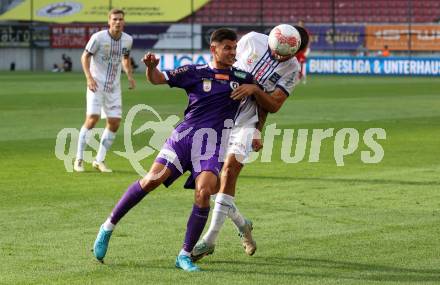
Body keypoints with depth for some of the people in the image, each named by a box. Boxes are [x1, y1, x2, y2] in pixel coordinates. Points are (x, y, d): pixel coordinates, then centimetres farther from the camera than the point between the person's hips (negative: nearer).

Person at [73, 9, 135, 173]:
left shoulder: (127, 40, 2)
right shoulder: (98, 37, -13)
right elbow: (85, 57, -6)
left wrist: (130, 76, 4)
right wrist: (89, 77, -19)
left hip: (114, 87, 5)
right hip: (96, 85, -5)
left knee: (115, 123, -1)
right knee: (92, 118, -16)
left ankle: (99, 160, 13)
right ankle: (79, 159, -4)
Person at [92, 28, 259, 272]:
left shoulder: (242, 78, 14)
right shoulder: (195, 72, 9)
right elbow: (157, 79, 8)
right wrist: (151, 67, -15)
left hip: (213, 143, 1)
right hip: (185, 133, -1)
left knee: (203, 193, -19)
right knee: (153, 179, -15)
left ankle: (185, 255, -7)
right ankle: (108, 227, 0)